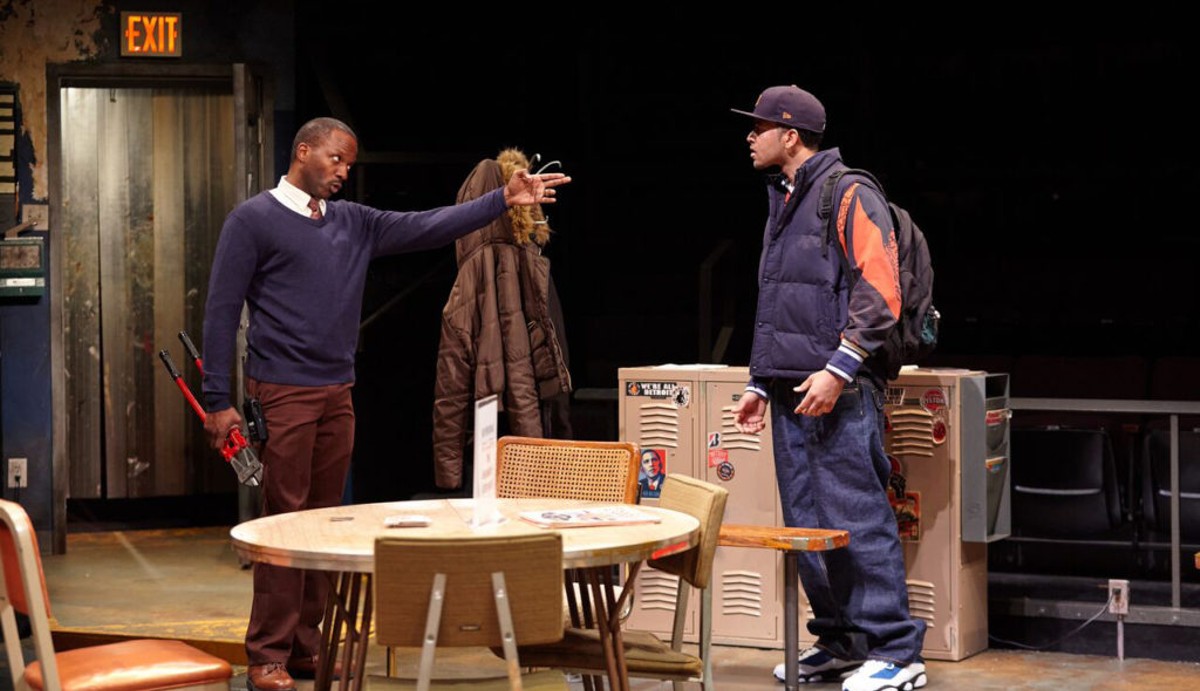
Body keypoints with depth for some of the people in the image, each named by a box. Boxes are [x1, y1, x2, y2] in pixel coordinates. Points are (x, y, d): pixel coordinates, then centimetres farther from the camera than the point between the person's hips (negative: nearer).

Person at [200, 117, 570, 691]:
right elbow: (221, 310, -6)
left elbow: (426, 227, 7)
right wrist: (218, 400, -11)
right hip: (282, 393, -6)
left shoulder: (355, 223, 14)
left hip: (337, 394, 6)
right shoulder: (254, 219, -3)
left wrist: (504, 200, -3)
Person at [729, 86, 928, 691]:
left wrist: (838, 369, -21)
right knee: (806, 524, 9)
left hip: (838, 392, -9)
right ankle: (840, 641, 19)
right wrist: (761, 384, 21)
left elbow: (880, 293, -15)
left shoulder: (848, 195, -6)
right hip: (791, 392, 9)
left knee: (856, 520, -9)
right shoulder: (782, 204, 21)